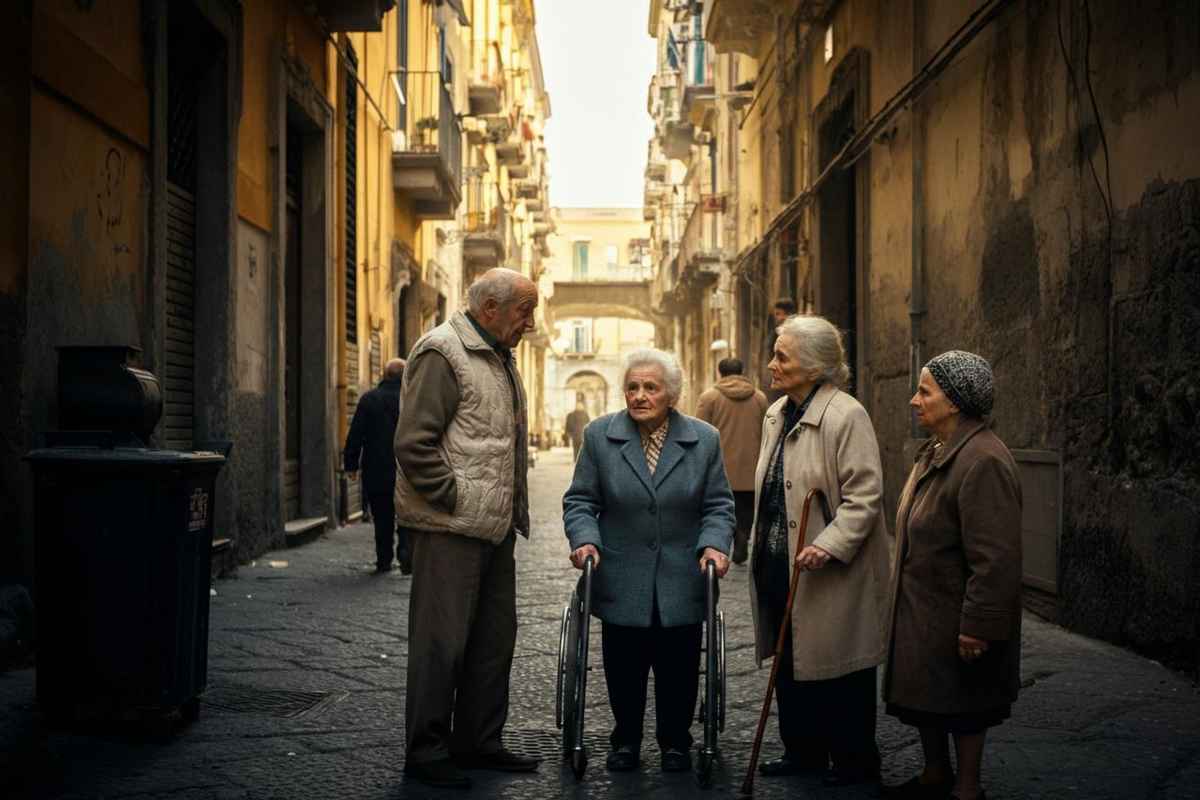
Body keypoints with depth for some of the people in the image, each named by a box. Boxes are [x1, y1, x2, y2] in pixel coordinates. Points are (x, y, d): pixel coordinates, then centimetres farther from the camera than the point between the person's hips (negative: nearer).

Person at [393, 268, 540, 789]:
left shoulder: (501, 357, 18)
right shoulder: (442, 352, -12)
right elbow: (414, 442, -19)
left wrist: (515, 509, 16)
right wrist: (454, 500, -15)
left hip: (494, 527, 9)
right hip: (449, 529, -9)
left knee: (494, 639, 14)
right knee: (441, 642, -3)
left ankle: (478, 741, 25)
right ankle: (426, 752, 8)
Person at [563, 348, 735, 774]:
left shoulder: (704, 439, 2)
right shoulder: (600, 435, 1)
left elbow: (718, 504, 5)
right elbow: (580, 500, 4)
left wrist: (714, 544, -12)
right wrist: (585, 538, -13)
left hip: (681, 583, 0)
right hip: (621, 582, 0)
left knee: (678, 670, 6)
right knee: (623, 670, 5)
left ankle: (675, 742, 25)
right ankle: (626, 741, 25)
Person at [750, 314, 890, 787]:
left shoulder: (846, 415, -17)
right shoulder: (777, 414, 10)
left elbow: (864, 495, -20)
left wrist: (828, 546, -28)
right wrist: (761, 547, 18)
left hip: (830, 571, -8)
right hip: (778, 565, 9)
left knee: (837, 666, 3)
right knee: (790, 663, 16)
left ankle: (855, 761, 18)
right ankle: (803, 752, 31)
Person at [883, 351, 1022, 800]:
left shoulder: (983, 462, -25)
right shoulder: (936, 452, 8)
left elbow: (995, 559, -28)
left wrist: (977, 625, -26)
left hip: (954, 618, -10)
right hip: (921, 611, 10)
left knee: (961, 707, 7)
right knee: (925, 698, 20)